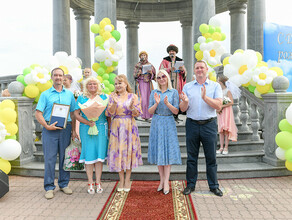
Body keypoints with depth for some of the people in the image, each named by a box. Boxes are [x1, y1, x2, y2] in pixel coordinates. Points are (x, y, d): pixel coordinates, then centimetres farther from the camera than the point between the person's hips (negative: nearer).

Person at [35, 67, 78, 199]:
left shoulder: (69, 94, 12)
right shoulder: (45, 94, 5)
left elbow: (73, 113, 11)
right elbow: (38, 113, -1)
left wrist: (73, 130, 4)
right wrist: (47, 126, -13)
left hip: (65, 129, 2)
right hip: (50, 129, -2)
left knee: (65, 157, 7)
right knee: (50, 158, -1)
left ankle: (64, 184, 20)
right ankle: (49, 187, 9)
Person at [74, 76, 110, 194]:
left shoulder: (104, 97, 9)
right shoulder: (81, 98, 6)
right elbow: (76, 114, -1)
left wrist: (109, 127, -1)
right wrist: (87, 122, -14)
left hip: (101, 129, 1)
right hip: (86, 129, -1)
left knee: (100, 154, 2)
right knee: (89, 155, 1)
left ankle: (98, 182, 11)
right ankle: (90, 183, 10)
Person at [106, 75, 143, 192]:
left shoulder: (133, 96, 3)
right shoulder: (112, 97, 6)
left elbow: (137, 113, -1)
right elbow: (109, 113, -1)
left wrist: (132, 108, -21)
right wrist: (114, 103, -16)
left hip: (129, 126, -1)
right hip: (116, 126, 1)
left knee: (129, 151, 2)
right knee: (118, 151, 2)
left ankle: (127, 179, 15)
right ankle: (121, 180, 16)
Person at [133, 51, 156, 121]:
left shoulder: (150, 65, 11)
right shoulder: (137, 65, 9)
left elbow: (153, 76, 8)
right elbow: (135, 75, 5)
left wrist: (151, 72, -12)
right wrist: (139, 73, -14)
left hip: (148, 83, 1)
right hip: (140, 83, -1)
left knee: (148, 98, -5)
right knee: (142, 99, -12)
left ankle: (147, 115, -1)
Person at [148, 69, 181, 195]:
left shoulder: (174, 92, 2)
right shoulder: (154, 92, 7)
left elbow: (176, 111, -3)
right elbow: (150, 111, 4)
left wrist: (167, 103, -19)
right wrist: (156, 103, -14)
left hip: (169, 124, -2)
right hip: (157, 123, 2)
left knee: (168, 151, -3)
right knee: (158, 151, 4)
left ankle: (166, 182, 1)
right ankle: (162, 180, 15)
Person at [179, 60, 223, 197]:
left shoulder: (215, 86, 5)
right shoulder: (187, 86, 8)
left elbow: (219, 106, -8)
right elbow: (182, 109, 3)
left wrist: (205, 97, -21)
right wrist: (185, 101, -19)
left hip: (209, 125, -1)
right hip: (192, 125, 1)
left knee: (211, 157, 5)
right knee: (191, 157, 8)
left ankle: (214, 186, 19)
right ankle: (190, 185, 19)